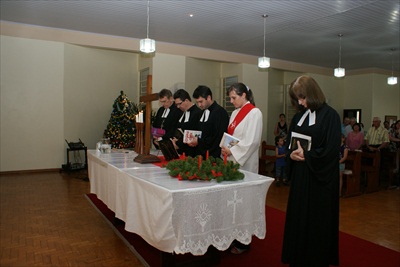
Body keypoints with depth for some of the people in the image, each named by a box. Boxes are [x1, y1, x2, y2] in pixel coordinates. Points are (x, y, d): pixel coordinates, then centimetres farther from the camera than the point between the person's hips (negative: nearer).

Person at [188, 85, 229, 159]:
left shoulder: (220, 113, -13)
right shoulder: (203, 112, 14)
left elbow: (218, 138, -17)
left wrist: (199, 141, -13)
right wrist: (194, 140, 3)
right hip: (201, 154, 8)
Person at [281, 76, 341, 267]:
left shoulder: (330, 115, -9)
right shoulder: (299, 116, 9)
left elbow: (331, 149, -14)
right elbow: (289, 143, 12)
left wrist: (306, 156, -14)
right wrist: (291, 154, -8)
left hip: (320, 179, -6)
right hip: (300, 177, 6)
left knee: (318, 221, 6)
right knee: (298, 219, 11)